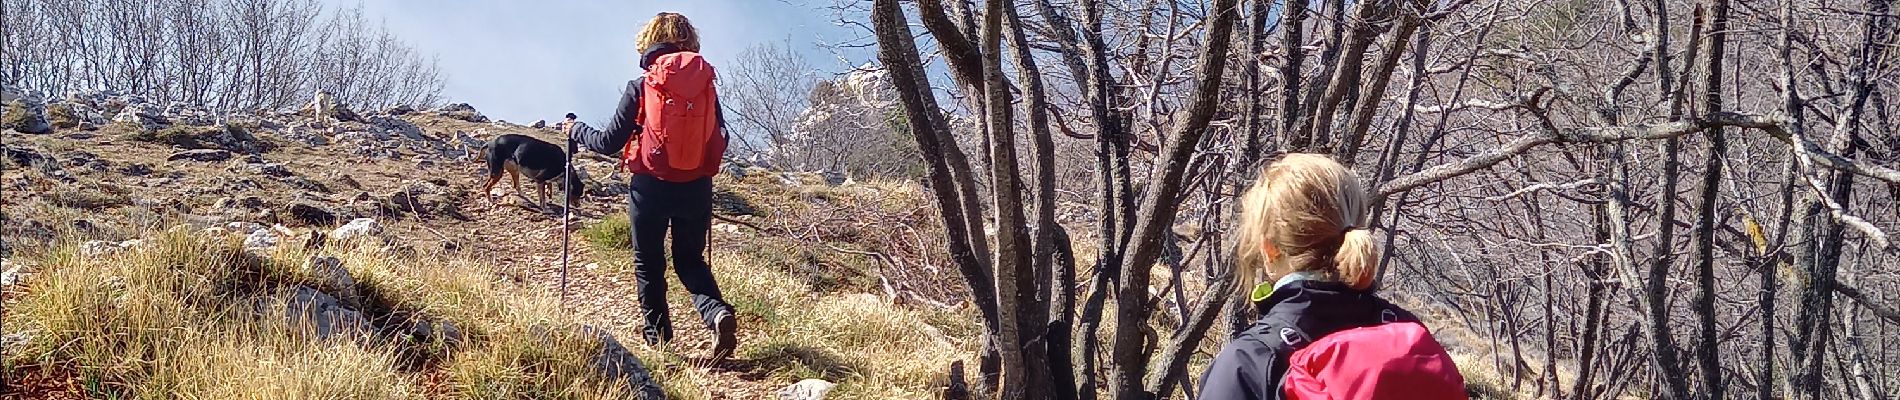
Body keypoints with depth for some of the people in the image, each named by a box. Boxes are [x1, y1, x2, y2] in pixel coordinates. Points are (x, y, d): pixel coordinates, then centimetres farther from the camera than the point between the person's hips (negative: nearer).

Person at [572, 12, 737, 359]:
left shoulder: (640, 88, -8)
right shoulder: (706, 85, 0)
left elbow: (610, 143, -4)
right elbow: (720, 140, 7)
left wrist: (577, 130, 13)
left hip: (651, 187, -2)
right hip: (696, 189, 3)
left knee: (649, 265, 15)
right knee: (690, 260, 18)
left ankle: (658, 340, 17)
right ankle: (718, 312, -8)